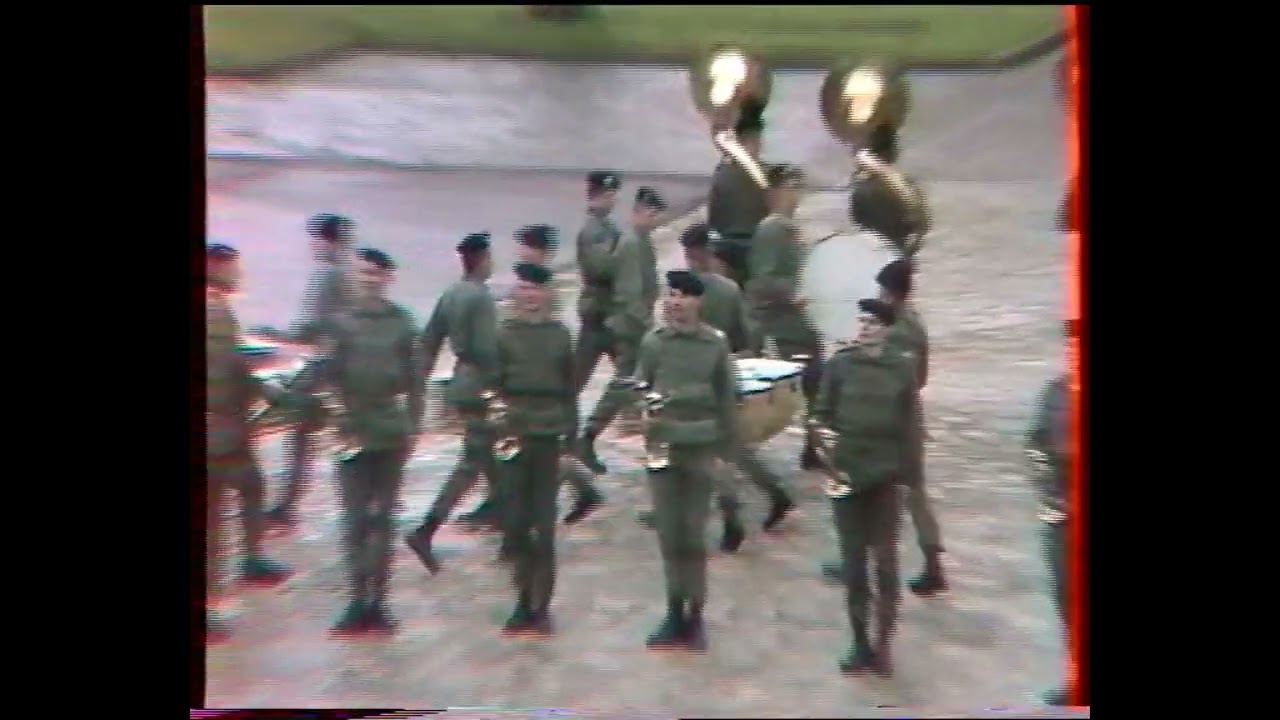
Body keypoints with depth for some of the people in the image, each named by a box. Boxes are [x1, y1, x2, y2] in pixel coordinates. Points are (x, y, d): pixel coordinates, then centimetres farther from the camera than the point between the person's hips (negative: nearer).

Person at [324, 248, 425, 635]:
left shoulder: (402, 322, 1)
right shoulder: (341, 320, -3)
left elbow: (415, 378, 4)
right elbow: (328, 375, -5)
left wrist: (413, 425, 1)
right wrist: (335, 422, -14)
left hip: (392, 434, 1)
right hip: (352, 434, -1)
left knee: (383, 519, 10)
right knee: (355, 521, 2)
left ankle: (378, 601, 19)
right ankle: (358, 601, 13)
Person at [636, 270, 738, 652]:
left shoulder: (716, 343, -3)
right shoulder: (652, 342, 0)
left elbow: (726, 399, 2)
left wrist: (727, 446, 2)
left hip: (701, 449, -1)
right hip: (662, 447, 2)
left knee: (693, 537, 4)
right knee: (669, 536, 9)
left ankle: (694, 616, 17)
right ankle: (675, 613, 22)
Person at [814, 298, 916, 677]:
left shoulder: (902, 368, -2)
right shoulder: (839, 364, -2)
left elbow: (907, 425, 2)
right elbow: (821, 413, 2)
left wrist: (904, 470, 0)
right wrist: (831, 457, -9)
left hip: (885, 476, 0)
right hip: (846, 474, 1)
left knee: (886, 563, 2)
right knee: (853, 563, 8)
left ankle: (883, 646, 16)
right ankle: (860, 644, 21)